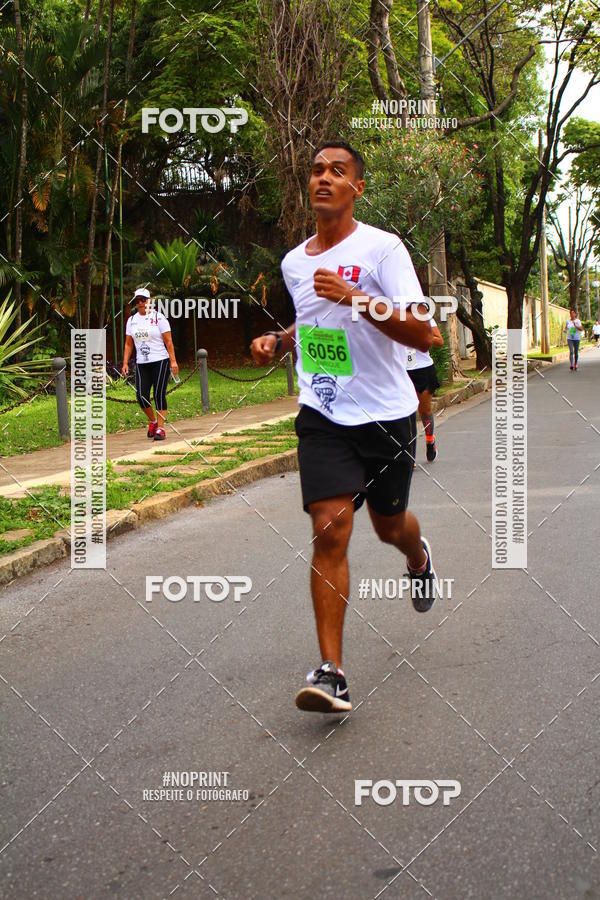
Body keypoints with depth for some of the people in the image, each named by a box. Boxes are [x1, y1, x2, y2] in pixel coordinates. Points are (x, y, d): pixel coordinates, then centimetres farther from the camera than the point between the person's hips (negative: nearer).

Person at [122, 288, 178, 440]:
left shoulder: (159, 318, -2)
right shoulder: (131, 320, 12)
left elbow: (168, 341, -5)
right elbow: (128, 344, 15)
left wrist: (173, 361, -12)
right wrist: (125, 363, 7)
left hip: (160, 361, -4)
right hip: (141, 364, 4)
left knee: (159, 395, -7)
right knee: (141, 396, -4)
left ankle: (160, 428, -1)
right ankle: (153, 421, 22)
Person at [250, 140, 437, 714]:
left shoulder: (382, 247, -10)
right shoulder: (294, 262, 8)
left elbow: (423, 334, -18)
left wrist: (356, 298, -28)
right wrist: (277, 341, 7)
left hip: (387, 414, -2)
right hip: (323, 415, 2)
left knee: (389, 525, 15)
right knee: (330, 529, -14)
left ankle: (419, 558, 56)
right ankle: (330, 672, -13)